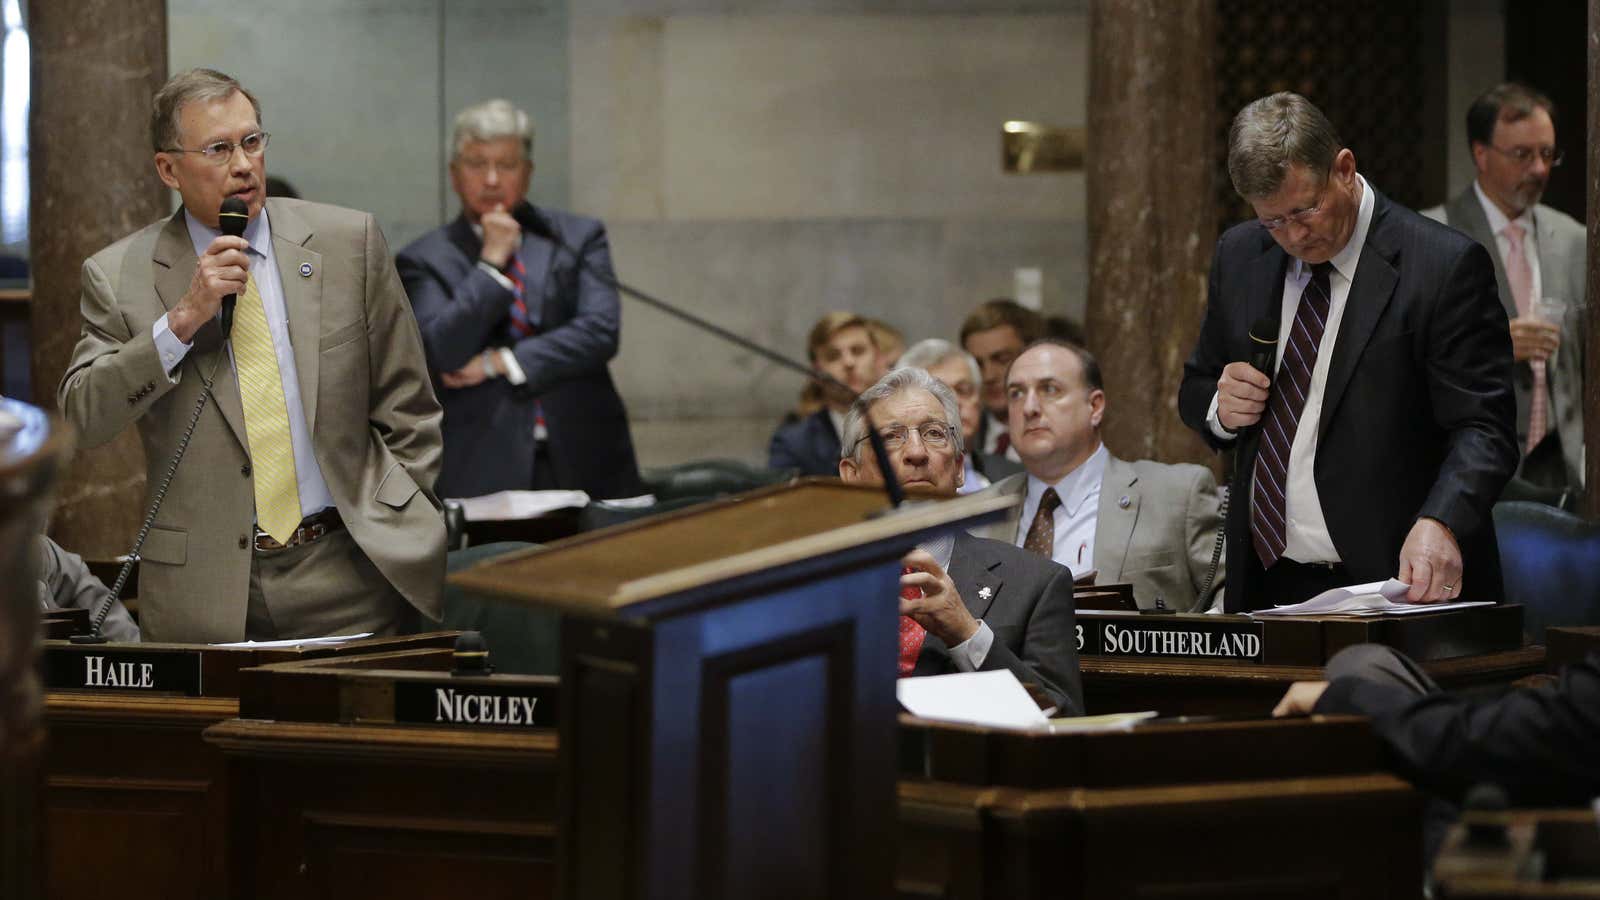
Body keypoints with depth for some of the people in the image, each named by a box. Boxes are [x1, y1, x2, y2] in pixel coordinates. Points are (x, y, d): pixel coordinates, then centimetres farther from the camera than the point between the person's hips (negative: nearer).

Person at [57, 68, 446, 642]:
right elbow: (82, 419, -8)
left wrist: (409, 536, 2)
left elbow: (406, 414, 8)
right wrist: (183, 319, -15)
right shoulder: (119, 276, 2)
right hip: (204, 590, -1)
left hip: (346, 575, 1)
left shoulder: (348, 242, 4)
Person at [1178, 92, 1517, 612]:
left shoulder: (1446, 266, -8)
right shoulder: (1238, 257, 10)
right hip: (1265, 584, 5)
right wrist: (1219, 408, -2)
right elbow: (1195, 393, 22)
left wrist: (1439, 524, -31)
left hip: (1401, 584, -5)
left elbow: (1482, 427, -13)